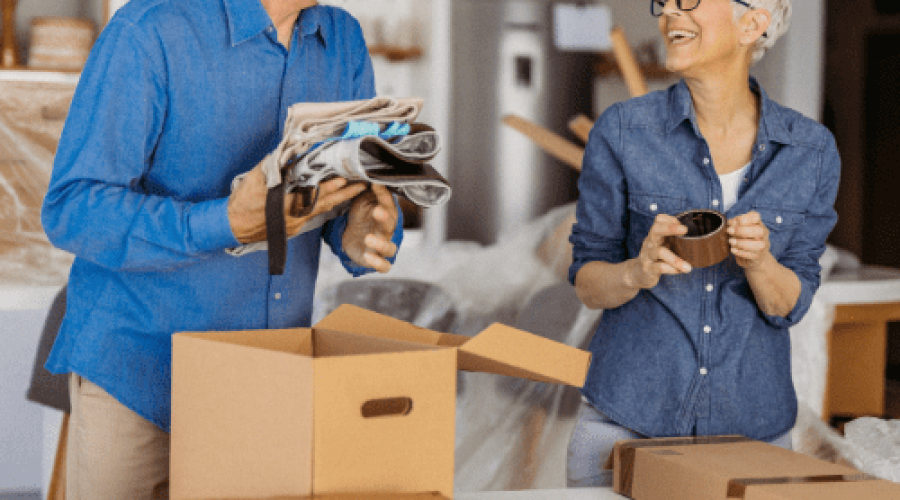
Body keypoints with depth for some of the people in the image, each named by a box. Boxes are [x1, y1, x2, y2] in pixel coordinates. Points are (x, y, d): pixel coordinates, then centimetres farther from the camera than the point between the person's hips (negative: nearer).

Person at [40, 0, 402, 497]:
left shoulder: (344, 42, 1)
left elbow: (361, 197, 2)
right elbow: (71, 212, -20)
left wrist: (361, 236, -24)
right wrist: (228, 224, -34)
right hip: (139, 364, -5)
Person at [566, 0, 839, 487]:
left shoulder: (811, 150, -3)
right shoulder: (622, 131, -7)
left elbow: (789, 305, 0)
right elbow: (586, 282, -1)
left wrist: (758, 262, -21)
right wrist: (637, 273, -22)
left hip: (752, 424, 1)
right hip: (627, 418, -1)